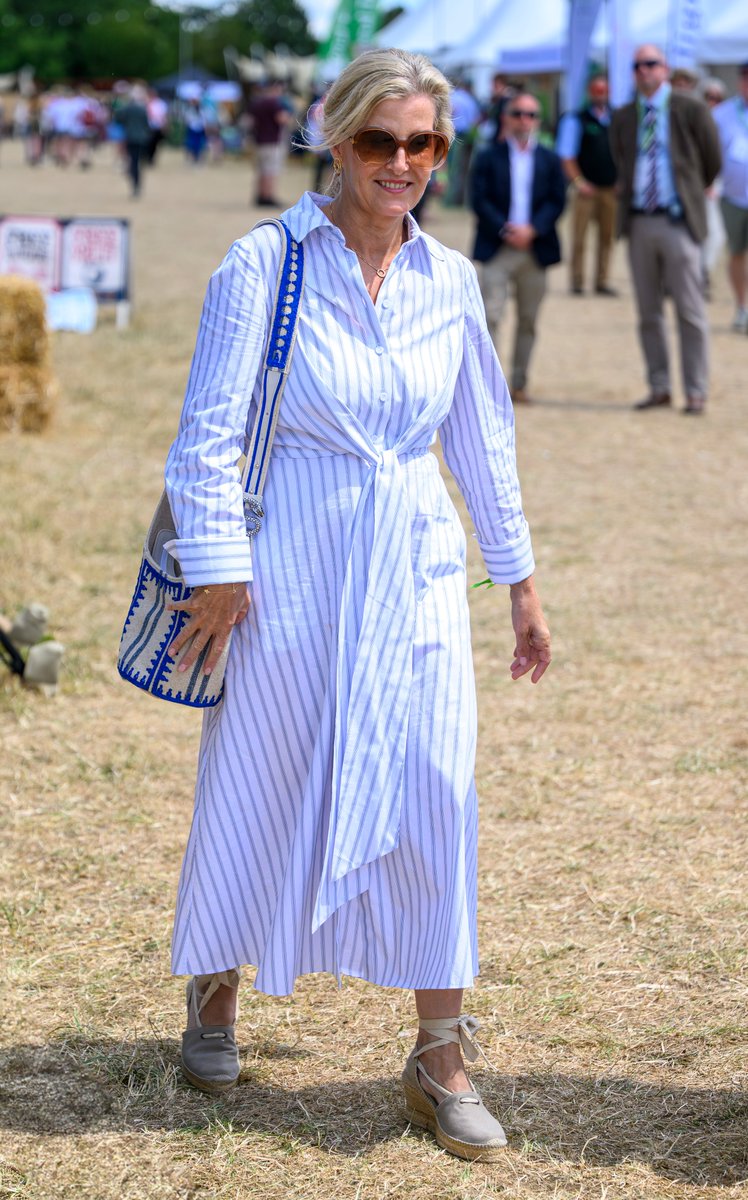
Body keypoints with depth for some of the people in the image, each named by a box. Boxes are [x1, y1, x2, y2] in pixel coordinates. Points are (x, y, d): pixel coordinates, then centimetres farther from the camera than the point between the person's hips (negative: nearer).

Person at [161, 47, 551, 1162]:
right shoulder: (265, 264, -8)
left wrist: (520, 581, 16)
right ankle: (214, 995, 33)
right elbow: (210, 429, -9)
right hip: (291, 569, -3)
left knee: (435, 803, -2)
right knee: (259, 789, 9)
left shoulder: (447, 279, 5)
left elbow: (483, 435, 14)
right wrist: (218, 569, -14)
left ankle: (441, 1059, 6)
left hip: (416, 570, 3)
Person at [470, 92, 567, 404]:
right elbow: (480, 200, -3)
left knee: (528, 320, 5)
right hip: (496, 249, -2)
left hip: (535, 248, 2)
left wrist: (532, 230, -13)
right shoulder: (488, 156, 6)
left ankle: (518, 384, 12)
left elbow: (557, 201, 3)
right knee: (490, 316, -10)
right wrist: (505, 230, -15)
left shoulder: (549, 160, 11)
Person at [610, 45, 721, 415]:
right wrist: (628, 203, 15)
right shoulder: (622, 119, 10)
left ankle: (696, 391, 2)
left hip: (678, 222, -4)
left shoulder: (691, 110, 0)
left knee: (690, 311, -4)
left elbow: (713, 162, 8)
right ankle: (659, 388, 14)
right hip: (638, 222, 4)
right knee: (648, 313, 7)